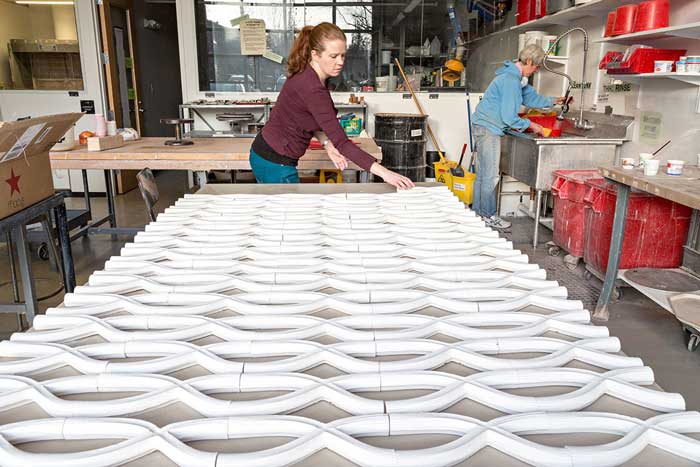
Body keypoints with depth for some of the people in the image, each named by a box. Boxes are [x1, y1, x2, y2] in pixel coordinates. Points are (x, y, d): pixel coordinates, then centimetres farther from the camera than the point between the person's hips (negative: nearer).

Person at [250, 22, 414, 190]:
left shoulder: (308, 75, -1)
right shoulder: (311, 88, -29)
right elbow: (342, 142, -32)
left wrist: (327, 143, -6)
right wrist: (383, 172, -36)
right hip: (275, 164, -9)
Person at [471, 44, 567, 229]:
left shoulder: (517, 78, 13)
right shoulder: (511, 81, -19)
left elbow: (531, 97, 29)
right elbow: (509, 117, -20)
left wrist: (553, 101, 28)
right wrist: (530, 125, -8)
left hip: (484, 127, 10)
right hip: (488, 128, -10)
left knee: (482, 174, 14)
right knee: (491, 176, -4)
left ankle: (477, 211, 22)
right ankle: (489, 216, 5)